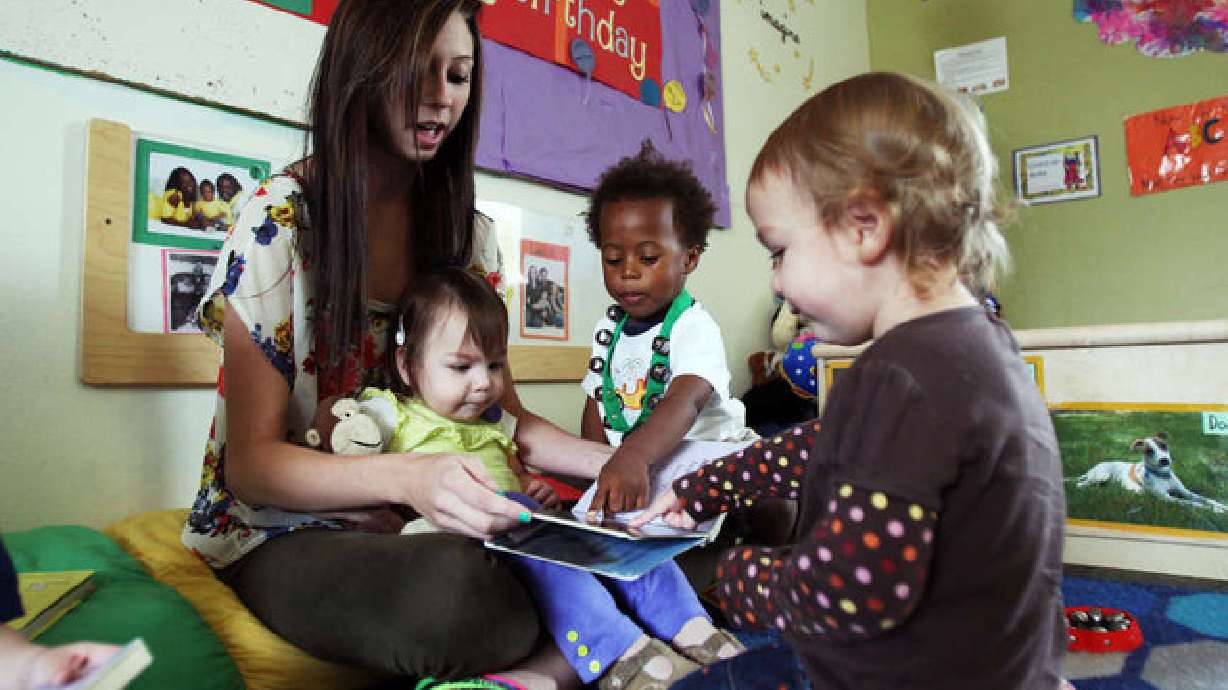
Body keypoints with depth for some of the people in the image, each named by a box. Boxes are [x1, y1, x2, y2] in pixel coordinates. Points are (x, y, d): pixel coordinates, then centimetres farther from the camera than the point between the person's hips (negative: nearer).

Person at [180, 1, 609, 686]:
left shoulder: (469, 232, 5)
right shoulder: (279, 219, -10)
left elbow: (505, 414, 6)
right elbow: (252, 461, -12)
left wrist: (616, 460, -12)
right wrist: (406, 477, -31)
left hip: (440, 521, 4)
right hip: (285, 531, -4)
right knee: (458, 586, -36)